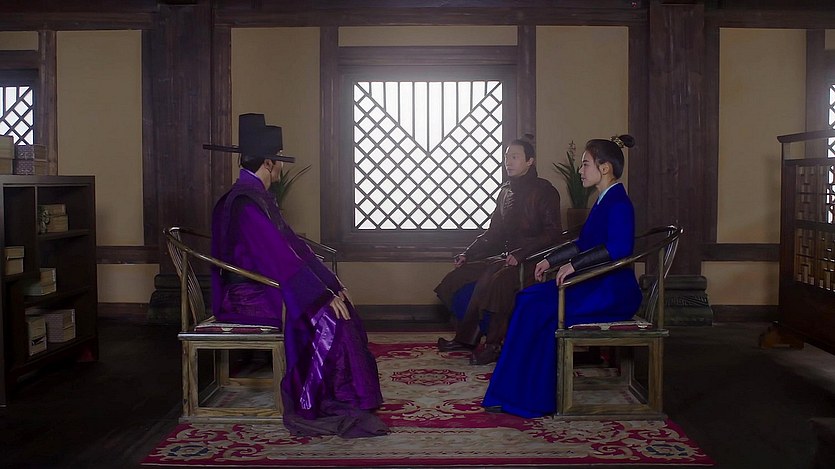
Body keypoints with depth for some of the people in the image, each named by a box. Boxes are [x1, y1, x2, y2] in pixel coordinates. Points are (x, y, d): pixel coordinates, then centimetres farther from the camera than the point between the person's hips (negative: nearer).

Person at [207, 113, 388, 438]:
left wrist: (331, 283, 6)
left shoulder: (259, 196, 13)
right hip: (247, 295, -9)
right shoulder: (245, 201, -19)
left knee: (339, 306, -3)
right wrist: (323, 294, -22)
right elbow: (278, 256, -24)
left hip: (264, 285, 9)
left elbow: (292, 244, 13)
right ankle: (313, 408, -11)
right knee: (323, 315, -21)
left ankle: (347, 396, -3)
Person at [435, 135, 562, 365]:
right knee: (456, 279, -5)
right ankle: (467, 337, 1)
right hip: (504, 257, 8)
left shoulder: (544, 191, -5)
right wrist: (468, 253, 10)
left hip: (530, 260, -8)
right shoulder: (506, 191, 18)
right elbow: (493, 232, 21)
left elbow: (552, 233, -14)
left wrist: (519, 254, -24)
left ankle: (494, 344, -21)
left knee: (493, 281, -34)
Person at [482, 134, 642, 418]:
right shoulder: (604, 201, 17)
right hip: (595, 285, 10)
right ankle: (516, 393, -4)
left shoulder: (618, 203, -14)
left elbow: (619, 247, -29)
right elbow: (584, 244, 27)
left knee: (540, 309, -21)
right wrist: (551, 260, 21)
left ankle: (532, 398, -10)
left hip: (613, 291, -10)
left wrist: (574, 265, -28)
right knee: (529, 300, -4)